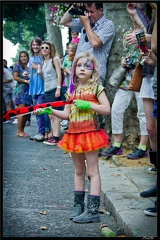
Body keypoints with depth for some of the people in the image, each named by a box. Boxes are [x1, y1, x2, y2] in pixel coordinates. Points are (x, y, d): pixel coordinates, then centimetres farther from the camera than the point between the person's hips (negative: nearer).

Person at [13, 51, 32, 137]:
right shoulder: (17, 66, 2)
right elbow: (15, 77, -6)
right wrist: (26, 81, -11)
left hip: (28, 91, 5)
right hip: (20, 90, -5)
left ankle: (22, 130, 10)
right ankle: (19, 131, -7)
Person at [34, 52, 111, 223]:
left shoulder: (96, 87, -4)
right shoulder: (71, 90, 11)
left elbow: (107, 109, -12)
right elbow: (66, 114, 12)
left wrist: (88, 104, -20)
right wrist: (49, 111, -1)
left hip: (90, 132, -6)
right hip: (73, 133, 6)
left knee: (92, 171, -3)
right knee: (78, 170, 14)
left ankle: (93, 210, -3)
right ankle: (78, 205, 22)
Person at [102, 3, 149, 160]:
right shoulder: (126, 35, 19)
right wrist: (123, 60, 5)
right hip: (127, 76, 6)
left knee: (143, 112, -3)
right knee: (116, 108, 2)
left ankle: (142, 148, 4)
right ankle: (117, 145, 11)